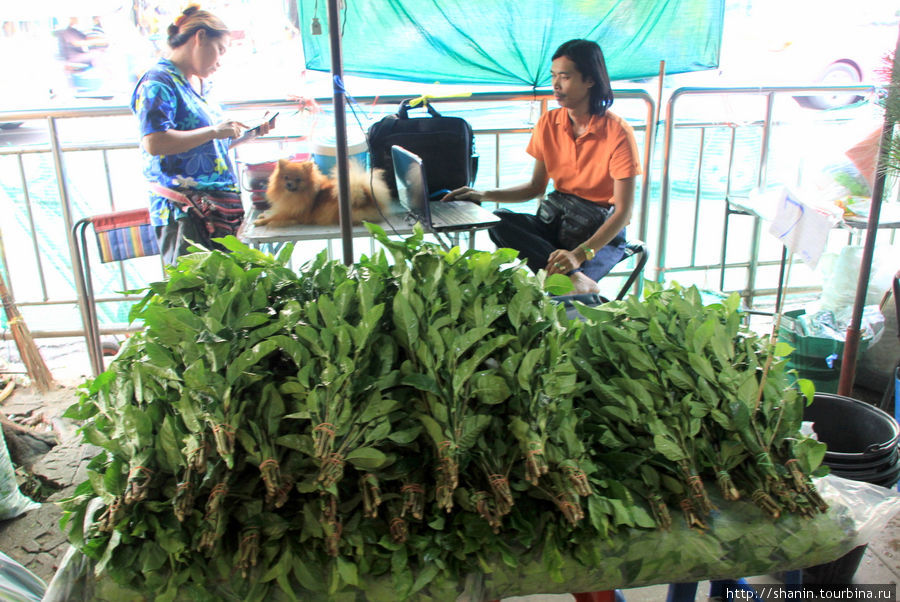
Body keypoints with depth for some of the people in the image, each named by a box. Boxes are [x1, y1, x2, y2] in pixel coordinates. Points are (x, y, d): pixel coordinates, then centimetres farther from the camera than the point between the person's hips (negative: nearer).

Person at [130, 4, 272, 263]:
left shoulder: (200, 84, 22)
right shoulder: (158, 81, -7)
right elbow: (154, 142, -21)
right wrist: (213, 131, -17)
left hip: (220, 208, 9)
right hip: (185, 213, -9)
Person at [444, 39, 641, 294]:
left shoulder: (618, 133, -14)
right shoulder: (548, 123, 4)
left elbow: (623, 211, -18)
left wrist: (580, 254, -32)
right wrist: (484, 195, 0)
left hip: (602, 231, -7)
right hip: (555, 219, 7)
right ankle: (574, 279, -37)